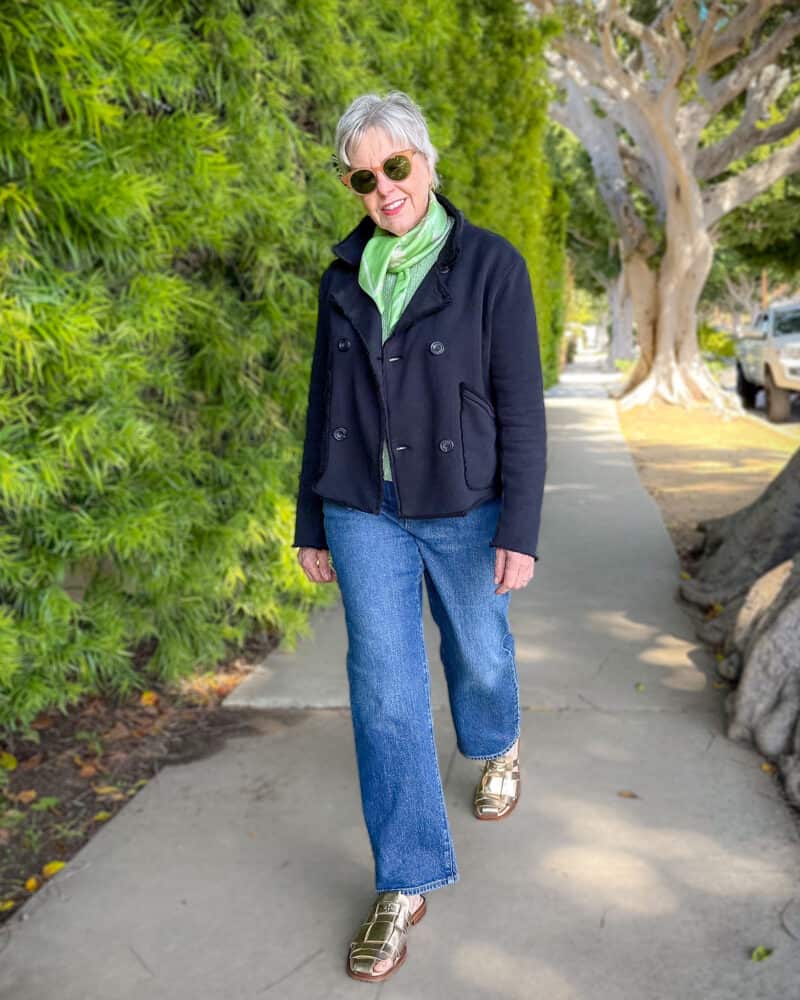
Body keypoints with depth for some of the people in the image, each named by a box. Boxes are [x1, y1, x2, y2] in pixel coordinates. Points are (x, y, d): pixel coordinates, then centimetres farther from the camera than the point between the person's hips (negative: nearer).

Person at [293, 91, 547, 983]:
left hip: (462, 504, -2)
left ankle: (497, 745, 53)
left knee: (477, 648, 18)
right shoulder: (345, 277, 3)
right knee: (384, 685, -2)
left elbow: (520, 406, -10)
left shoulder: (491, 265, -9)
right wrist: (313, 524, 7)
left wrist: (521, 531, -15)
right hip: (365, 508, 2)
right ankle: (406, 883, 10)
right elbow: (326, 405, 7)